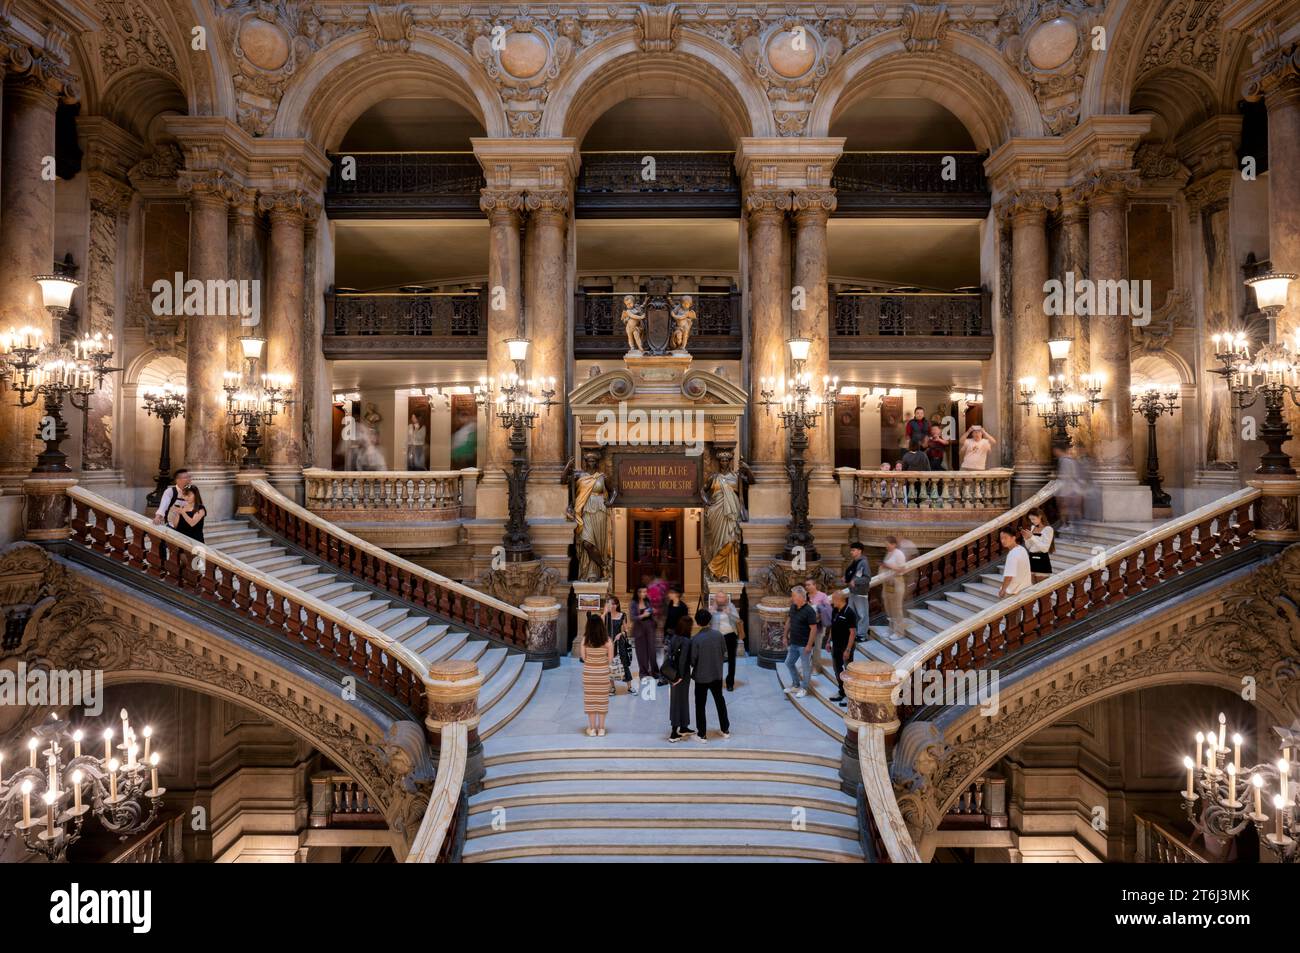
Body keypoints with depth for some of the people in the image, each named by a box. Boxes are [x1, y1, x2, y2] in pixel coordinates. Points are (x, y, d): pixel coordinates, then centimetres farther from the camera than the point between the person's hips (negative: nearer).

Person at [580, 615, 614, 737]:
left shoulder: (585, 639, -11)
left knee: (590, 699, 9)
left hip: (588, 672, 0)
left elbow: (583, 657, -5)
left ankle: (592, 728, 15)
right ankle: (601, 728, 17)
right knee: (602, 699, 11)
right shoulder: (607, 640, -10)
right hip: (603, 672, 0)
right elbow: (610, 659, -6)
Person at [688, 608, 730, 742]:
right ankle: (725, 730, 30)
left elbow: (692, 660, -14)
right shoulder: (719, 634, -8)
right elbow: (724, 653, 2)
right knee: (720, 701, 20)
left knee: (700, 705, 10)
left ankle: (702, 734, 17)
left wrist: (695, 667, 7)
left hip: (701, 676, -4)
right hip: (717, 674, 4)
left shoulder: (696, 639, -21)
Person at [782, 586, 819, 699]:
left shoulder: (809, 611, -21)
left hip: (804, 645, -8)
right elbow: (788, 621, 14)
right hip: (794, 643, 8)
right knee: (789, 663, 16)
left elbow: (814, 629, -21)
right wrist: (786, 636, 14)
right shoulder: (793, 607, 1)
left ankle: (804, 688, 22)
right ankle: (796, 685, 32)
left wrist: (809, 645, -21)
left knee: (806, 666, 6)